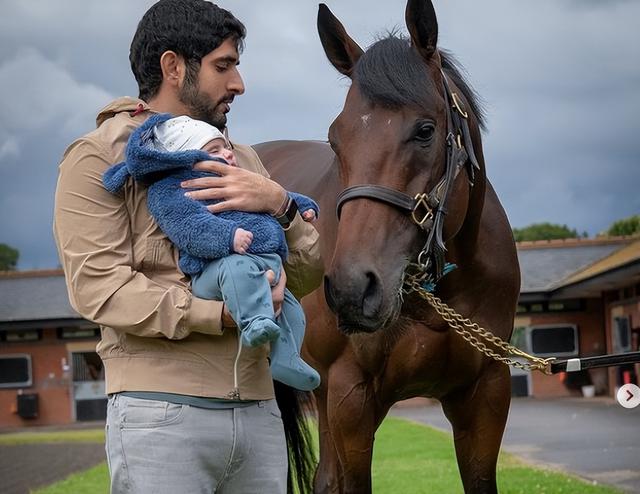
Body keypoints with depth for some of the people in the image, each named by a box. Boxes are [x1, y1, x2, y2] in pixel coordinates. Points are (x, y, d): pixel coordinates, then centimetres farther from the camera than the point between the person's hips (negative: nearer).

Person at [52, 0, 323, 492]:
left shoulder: (240, 159, 19)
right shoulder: (99, 157, 1)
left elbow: (307, 275, 13)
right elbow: (99, 288, -11)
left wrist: (279, 204, -7)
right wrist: (226, 313, -19)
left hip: (259, 410, 6)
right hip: (162, 414, -5)